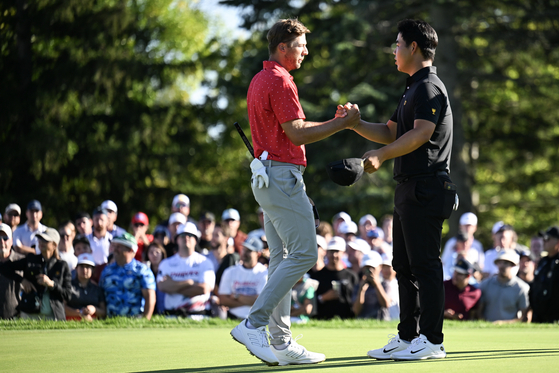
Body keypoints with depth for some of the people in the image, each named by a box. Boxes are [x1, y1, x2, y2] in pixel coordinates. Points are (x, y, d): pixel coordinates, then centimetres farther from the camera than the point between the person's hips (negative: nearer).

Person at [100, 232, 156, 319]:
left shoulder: (142, 270, 5)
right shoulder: (107, 269, 19)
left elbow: (150, 297, -2)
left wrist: (145, 320, -11)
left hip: (135, 319, -3)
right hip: (110, 320, 3)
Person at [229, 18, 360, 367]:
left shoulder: (260, 80, 19)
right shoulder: (280, 81, -13)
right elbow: (297, 134, -17)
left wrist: (332, 122, 19)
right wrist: (342, 124, -12)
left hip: (267, 177, 11)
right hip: (282, 175, -11)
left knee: (283, 259, 9)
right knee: (303, 253, -10)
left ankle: (282, 343, 8)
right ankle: (253, 324, -13)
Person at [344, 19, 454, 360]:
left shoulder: (429, 87, -11)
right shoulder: (413, 89, 22)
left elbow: (421, 134, -23)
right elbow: (390, 133, 23)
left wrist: (381, 156, -30)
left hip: (426, 188, -11)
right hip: (409, 188, 11)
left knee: (425, 265, -9)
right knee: (405, 265, 13)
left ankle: (431, 341, -7)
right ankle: (408, 337, 19)